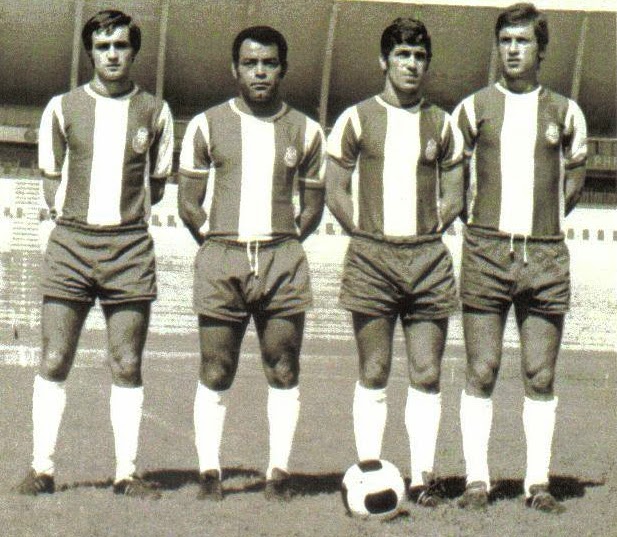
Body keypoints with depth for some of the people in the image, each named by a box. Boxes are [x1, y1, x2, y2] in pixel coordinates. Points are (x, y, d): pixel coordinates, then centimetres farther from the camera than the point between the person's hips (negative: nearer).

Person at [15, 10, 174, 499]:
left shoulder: (155, 111, 8)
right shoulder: (63, 108, 7)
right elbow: (51, 176, 15)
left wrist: (127, 214, 6)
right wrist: (66, 213, 3)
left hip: (130, 245, 0)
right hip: (71, 242, 0)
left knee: (127, 366, 0)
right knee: (54, 362, -3)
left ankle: (127, 473, 5)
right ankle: (42, 469, 4)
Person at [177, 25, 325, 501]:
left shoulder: (305, 131, 10)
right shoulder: (207, 126, 6)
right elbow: (188, 202, 8)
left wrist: (284, 246, 8)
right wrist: (218, 244, 4)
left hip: (284, 261, 1)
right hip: (221, 258, -1)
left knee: (284, 372, 1)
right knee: (215, 373, -1)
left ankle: (279, 471, 8)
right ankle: (210, 470, 6)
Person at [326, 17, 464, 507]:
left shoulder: (441, 124, 11)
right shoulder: (357, 120, 4)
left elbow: (454, 195, 16)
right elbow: (336, 191, 6)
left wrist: (428, 233, 4)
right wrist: (368, 237, -1)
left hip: (428, 259, 2)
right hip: (372, 259, -2)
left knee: (427, 375, 0)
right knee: (374, 375, 0)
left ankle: (423, 475, 5)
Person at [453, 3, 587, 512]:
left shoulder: (565, 112, 10)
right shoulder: (474, 108, 7)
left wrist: (549, 216, 14)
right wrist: (470, 214, 9)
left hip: (546, 257, 1)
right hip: (486, 254, -1)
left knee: (541, 378, 1)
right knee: (481, 373, -3)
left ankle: (539, 482, 6)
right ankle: (477, 479, 2)